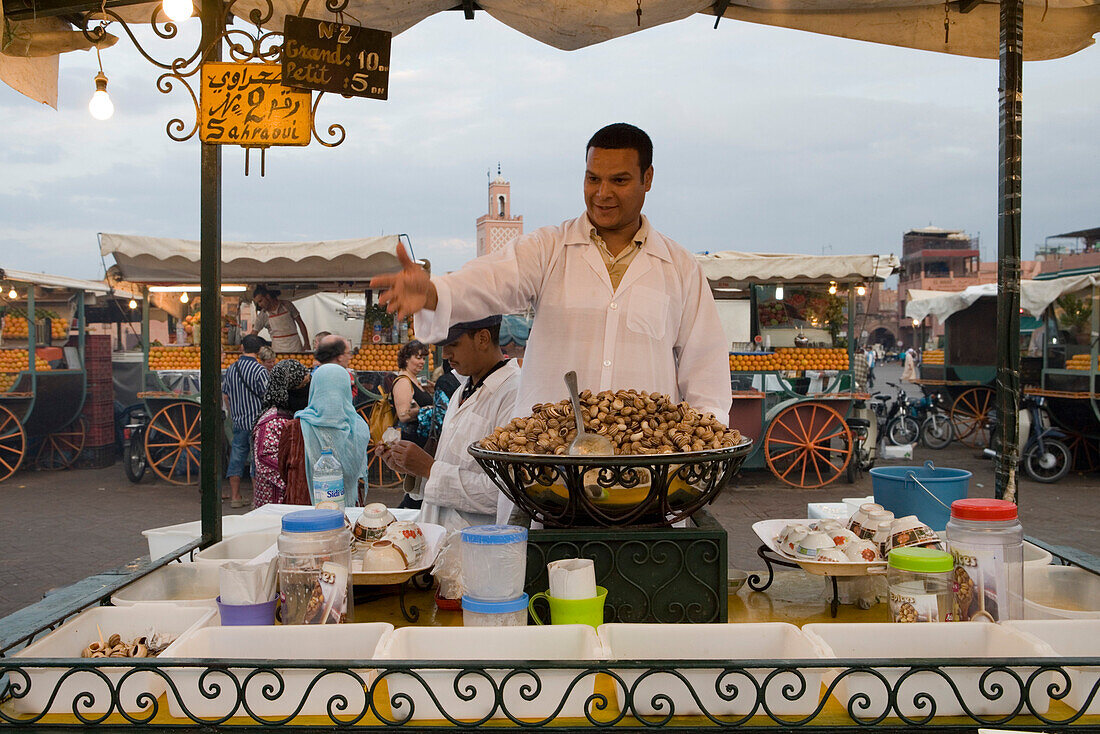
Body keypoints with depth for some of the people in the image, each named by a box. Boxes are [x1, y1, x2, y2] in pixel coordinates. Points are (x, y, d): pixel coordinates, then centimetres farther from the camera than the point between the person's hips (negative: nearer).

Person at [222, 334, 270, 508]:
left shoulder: (231, 369, 5)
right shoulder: (259, 370, -14)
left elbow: (225, 395, 13)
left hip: (238, 421, 5)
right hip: (256, 421, -5)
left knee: (237, 457, 11)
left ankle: (235, 497, 16)